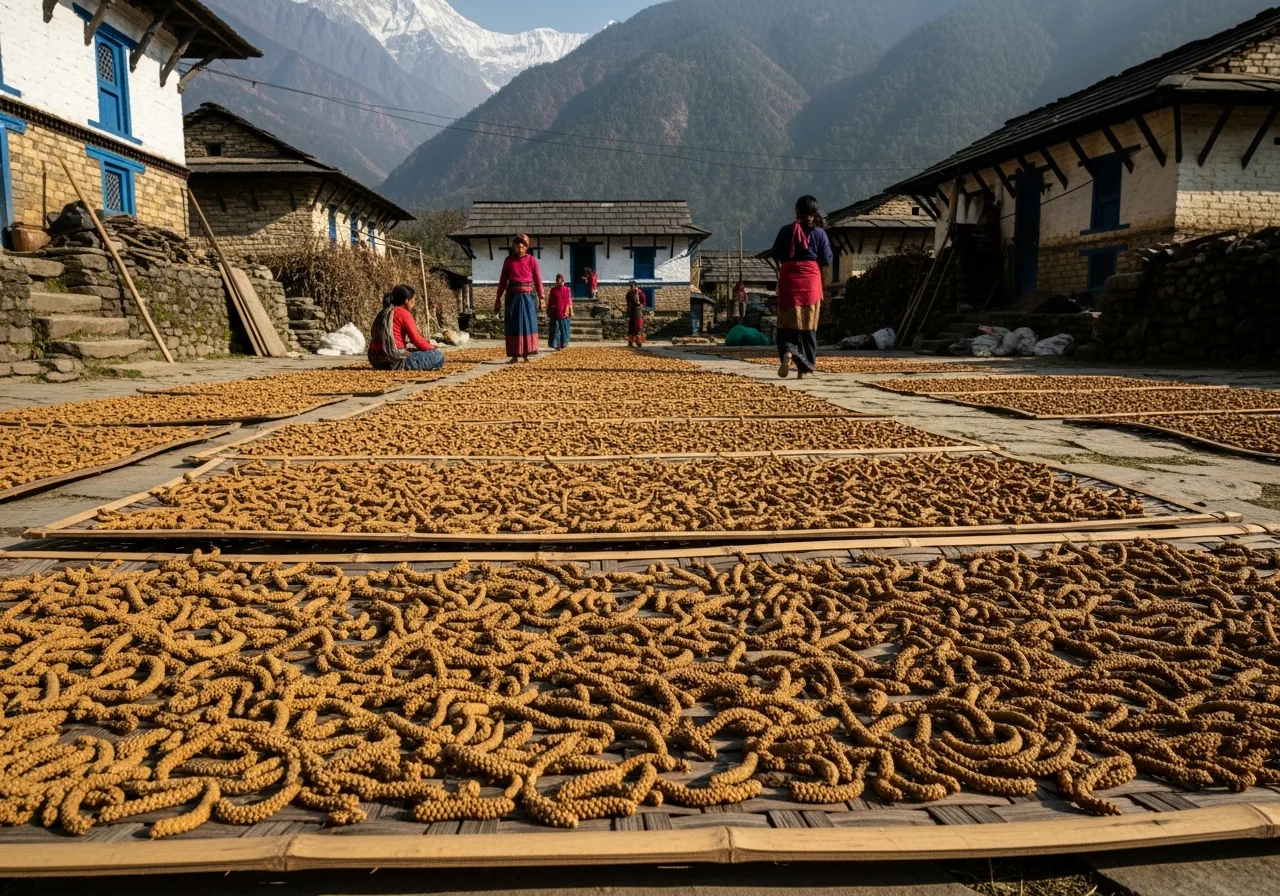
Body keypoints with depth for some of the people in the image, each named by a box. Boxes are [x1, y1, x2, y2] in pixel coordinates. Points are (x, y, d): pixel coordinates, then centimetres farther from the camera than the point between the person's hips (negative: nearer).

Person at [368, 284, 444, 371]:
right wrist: (433, 349, 8)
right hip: (395, 361, -9)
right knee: (438, 356, -7)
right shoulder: (404, 313, -6)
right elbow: (417, 340, -8)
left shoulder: (382, 313, 19)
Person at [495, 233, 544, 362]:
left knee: (528, 324, -1)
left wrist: (541, 298, -4)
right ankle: (515, 355, 5)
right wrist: (498, 298, 7)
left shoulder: (532, 260, 2)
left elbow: (538, 280, 2)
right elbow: (503, 280, 10)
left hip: (528, 296, -1)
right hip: (513, 296, 1)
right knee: (513, 326, 1)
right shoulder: (508, 260, 7)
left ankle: (526, 354, 5)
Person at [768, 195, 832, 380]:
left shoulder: (786, 231, -2)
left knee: (788, 322, 5)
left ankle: (787, 352, -22)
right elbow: (827, 260, 0)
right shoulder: (819, 233, -2)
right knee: (808, 324, 8)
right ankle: (804, 366, 10)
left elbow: (775, 255, 4)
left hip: (789, 280, 0)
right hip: (811, 281, 0)